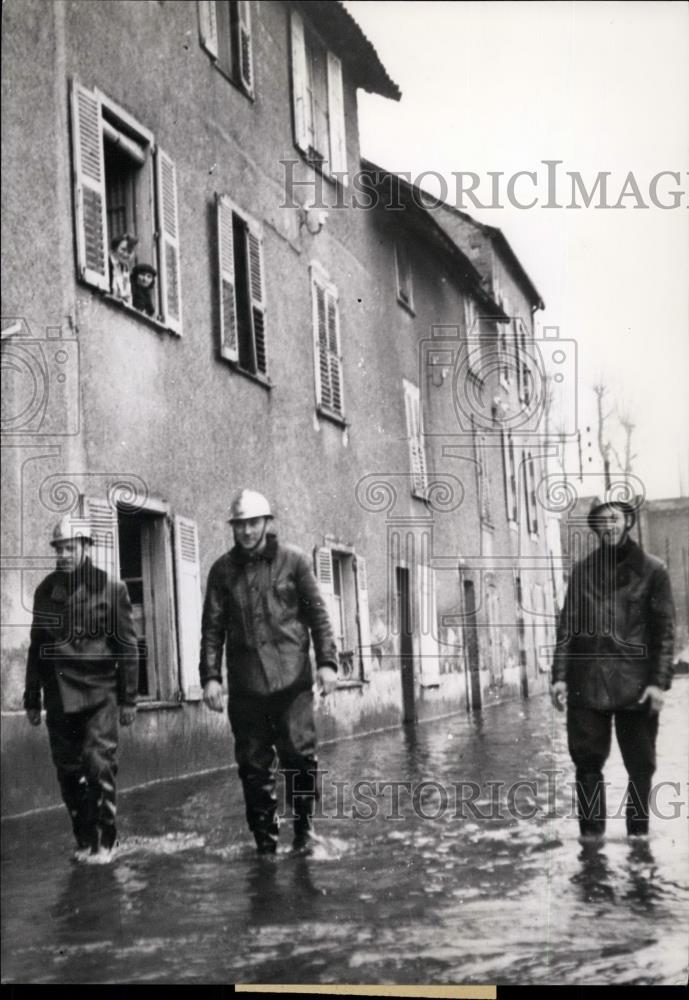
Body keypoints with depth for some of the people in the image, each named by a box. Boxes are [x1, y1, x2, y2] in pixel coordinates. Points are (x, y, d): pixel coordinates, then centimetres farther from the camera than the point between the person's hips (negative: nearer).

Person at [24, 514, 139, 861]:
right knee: (69, 772, 7)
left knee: (99, 767, -9)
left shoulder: (110, 588, -2)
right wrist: (32, 699, 12)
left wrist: (128, 699, -3)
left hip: (98, 693, -4)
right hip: (59, 698, 4)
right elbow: (36, 647, 13)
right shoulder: (45, 591, 9)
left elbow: (127, 646, -1)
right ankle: (84, 839, 20)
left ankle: (105, 841, 4)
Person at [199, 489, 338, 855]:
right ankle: (264, 836, 14)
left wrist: (326, 662, -3)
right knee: (253, 763, 4)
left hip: (291, 677, -2)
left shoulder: (292, 560, 4)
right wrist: (210, 676, -1)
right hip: (245, 683, 2)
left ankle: (303, 827, 11)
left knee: (300, 753, -6)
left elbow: (317, 614, 5)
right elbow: (212, 627, 7)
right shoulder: (223, 570, 8)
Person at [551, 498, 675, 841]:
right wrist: (559, 675, 0)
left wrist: (659, 681, -8)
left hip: (635, 684, -2)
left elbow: (664, 630, -1)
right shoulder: (582, 570, 9)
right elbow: (567, 626, 7)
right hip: (586, 682, 2)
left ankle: (638, 834, 17)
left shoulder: (651, 571, 2)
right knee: (587, 760, 3)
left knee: (640, 764, 5)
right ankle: (591, 833, 12)